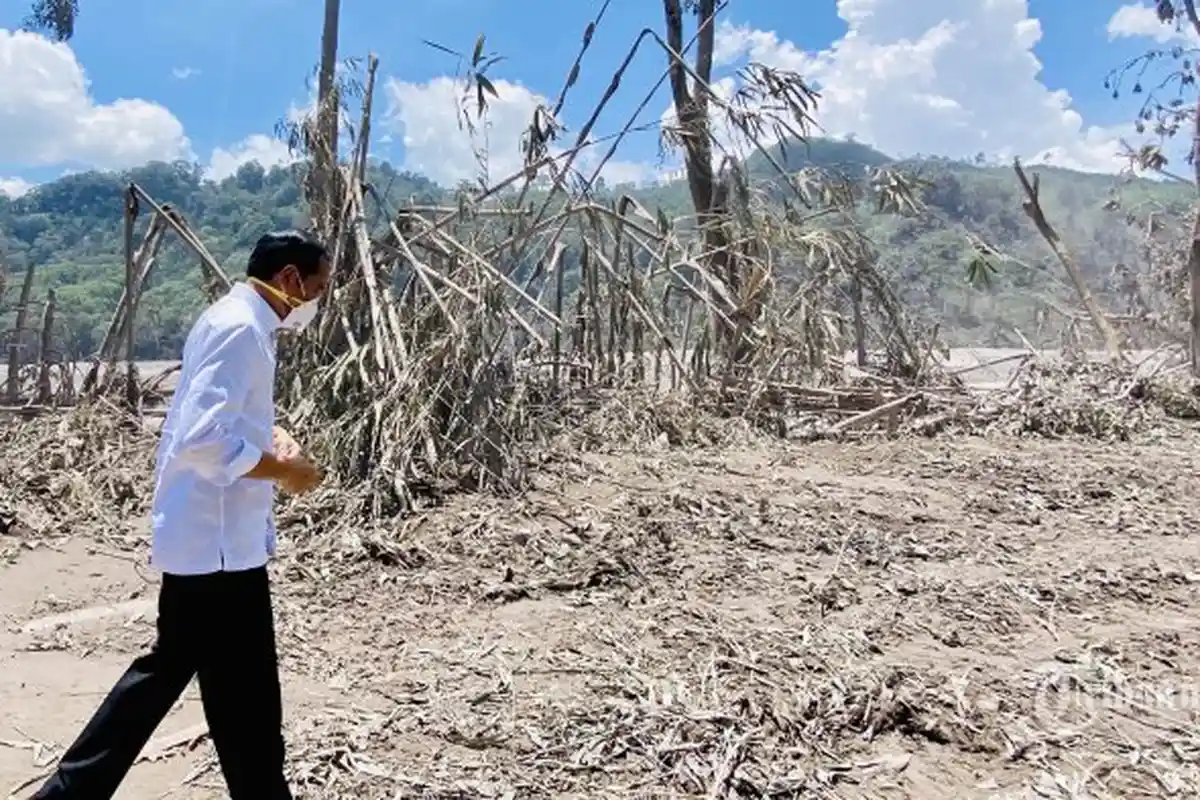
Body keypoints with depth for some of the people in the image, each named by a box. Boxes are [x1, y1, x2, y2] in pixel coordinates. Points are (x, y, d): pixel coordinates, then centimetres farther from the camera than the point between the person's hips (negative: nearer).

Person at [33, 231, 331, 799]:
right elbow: (204, 442, -29)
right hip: (219, 540, -10)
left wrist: (270, 433, 7)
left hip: (204, 534, 10)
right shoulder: (242, 330, -19)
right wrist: (283, 469, -17)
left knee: (168, 668, 23)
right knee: (245, 701, 5)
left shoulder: (232, 321, 13)